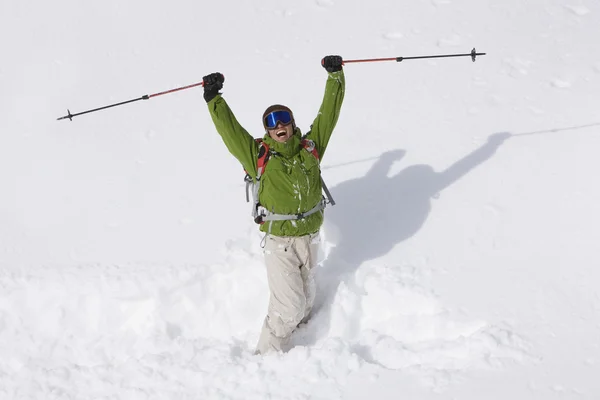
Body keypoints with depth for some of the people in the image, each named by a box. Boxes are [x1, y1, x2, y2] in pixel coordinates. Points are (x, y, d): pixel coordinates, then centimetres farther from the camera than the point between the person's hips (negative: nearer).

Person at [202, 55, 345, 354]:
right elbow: (229, 130, -9)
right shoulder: (258, 155, -6)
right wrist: (214, 99, -15)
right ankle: (267, 355, 9)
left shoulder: (311, 146, 2)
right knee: (288, 306, -8)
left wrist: (335, 75, 5)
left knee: (305, 299, 20)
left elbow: (329, 111, 5)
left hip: (310, 236, 4)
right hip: (279, 240, -4)